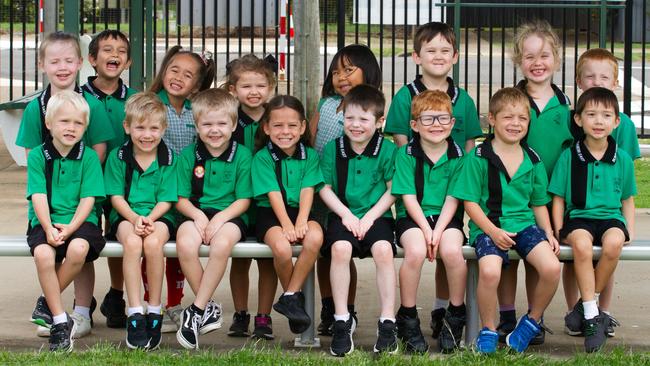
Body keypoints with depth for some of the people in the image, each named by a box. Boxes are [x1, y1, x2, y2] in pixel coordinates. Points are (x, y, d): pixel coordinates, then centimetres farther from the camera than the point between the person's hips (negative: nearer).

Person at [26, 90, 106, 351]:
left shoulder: (89, 156, 2)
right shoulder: (37, 156, 4)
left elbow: (88, 199, -4)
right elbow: (38, 196, -4)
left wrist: (69, 228, -18)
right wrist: (48, 229, -19)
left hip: (79, 220, 0)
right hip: (45, 222, 0)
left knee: (78, 247, -34)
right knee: (43, 253, -32)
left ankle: (47, 301, -9)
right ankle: (60, 321, -20)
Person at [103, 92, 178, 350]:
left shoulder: (168, 159, 2)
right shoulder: (118, 157, 3)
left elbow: (166, 200, 0)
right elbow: (116, 196, 1)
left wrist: (149, 218, -18)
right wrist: (134, 218, -16)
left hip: (158, 216, 0)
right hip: (125, 215, 0)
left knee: (153, 242, -34)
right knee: (132, 242, -34)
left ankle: (154, 312, -22)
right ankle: (135, 315, -31)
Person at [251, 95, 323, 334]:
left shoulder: (310, 155, 8)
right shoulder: (263, 158, 0)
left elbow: (307, 190, -4)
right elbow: (273, 194, -10)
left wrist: (301, 222, -19)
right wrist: (287, 225, -23)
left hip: (300, 212, 2)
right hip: (271, 215, -2)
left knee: (315, 237, -32)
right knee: (281, 247, -34)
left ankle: (289, 297, -18)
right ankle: (296, 297, -5)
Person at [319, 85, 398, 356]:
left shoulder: (387, 149, 0)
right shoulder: (332, 149, 4)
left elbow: (392, 190, 0)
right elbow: (325, 188, 5)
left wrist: (370, 217, -10)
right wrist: (346, 214, -8)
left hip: (376, 215, -1)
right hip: (343, 215, 1)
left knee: (383, 249, -30)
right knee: (340, 248, -30)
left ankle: (387, 321, -21)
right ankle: (342, 321, -21)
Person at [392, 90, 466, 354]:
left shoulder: (457, 155, 1)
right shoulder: (406, 154, -2)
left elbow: (452, 199, -3)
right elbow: (409, 198, -5)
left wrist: (438, 230, -16)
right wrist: (426, 230, -17)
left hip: (446, 218, 1)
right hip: (412, 217, -1)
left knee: (452, 250, -29)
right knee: (416, 251, -31)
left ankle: (456, 315, -7)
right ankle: (407, 317, -12)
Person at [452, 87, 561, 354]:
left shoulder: (533, 160, 12)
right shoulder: (478, 157, -2)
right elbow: (470, 202, -3)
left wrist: (548, 234, 4)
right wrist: (493, 231, -15)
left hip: (524, 224, 4)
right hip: (488, 226, -4)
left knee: (551, 267, -23)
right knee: (489, 271, -33)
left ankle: (533, 321, 6)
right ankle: (488, 330, -6)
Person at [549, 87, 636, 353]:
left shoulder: (622, 159, 9)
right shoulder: (569, 157, 3)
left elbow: (627, 199, 17)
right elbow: (558, 198, 6)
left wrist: (629, 230, 5)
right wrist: (559, 230, -5)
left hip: (611, 217, 1)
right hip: (578, 217, -1)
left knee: (613, 243, -34)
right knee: (581, 243, -36)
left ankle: (586, 304, -13)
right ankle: (592, 317, -28)